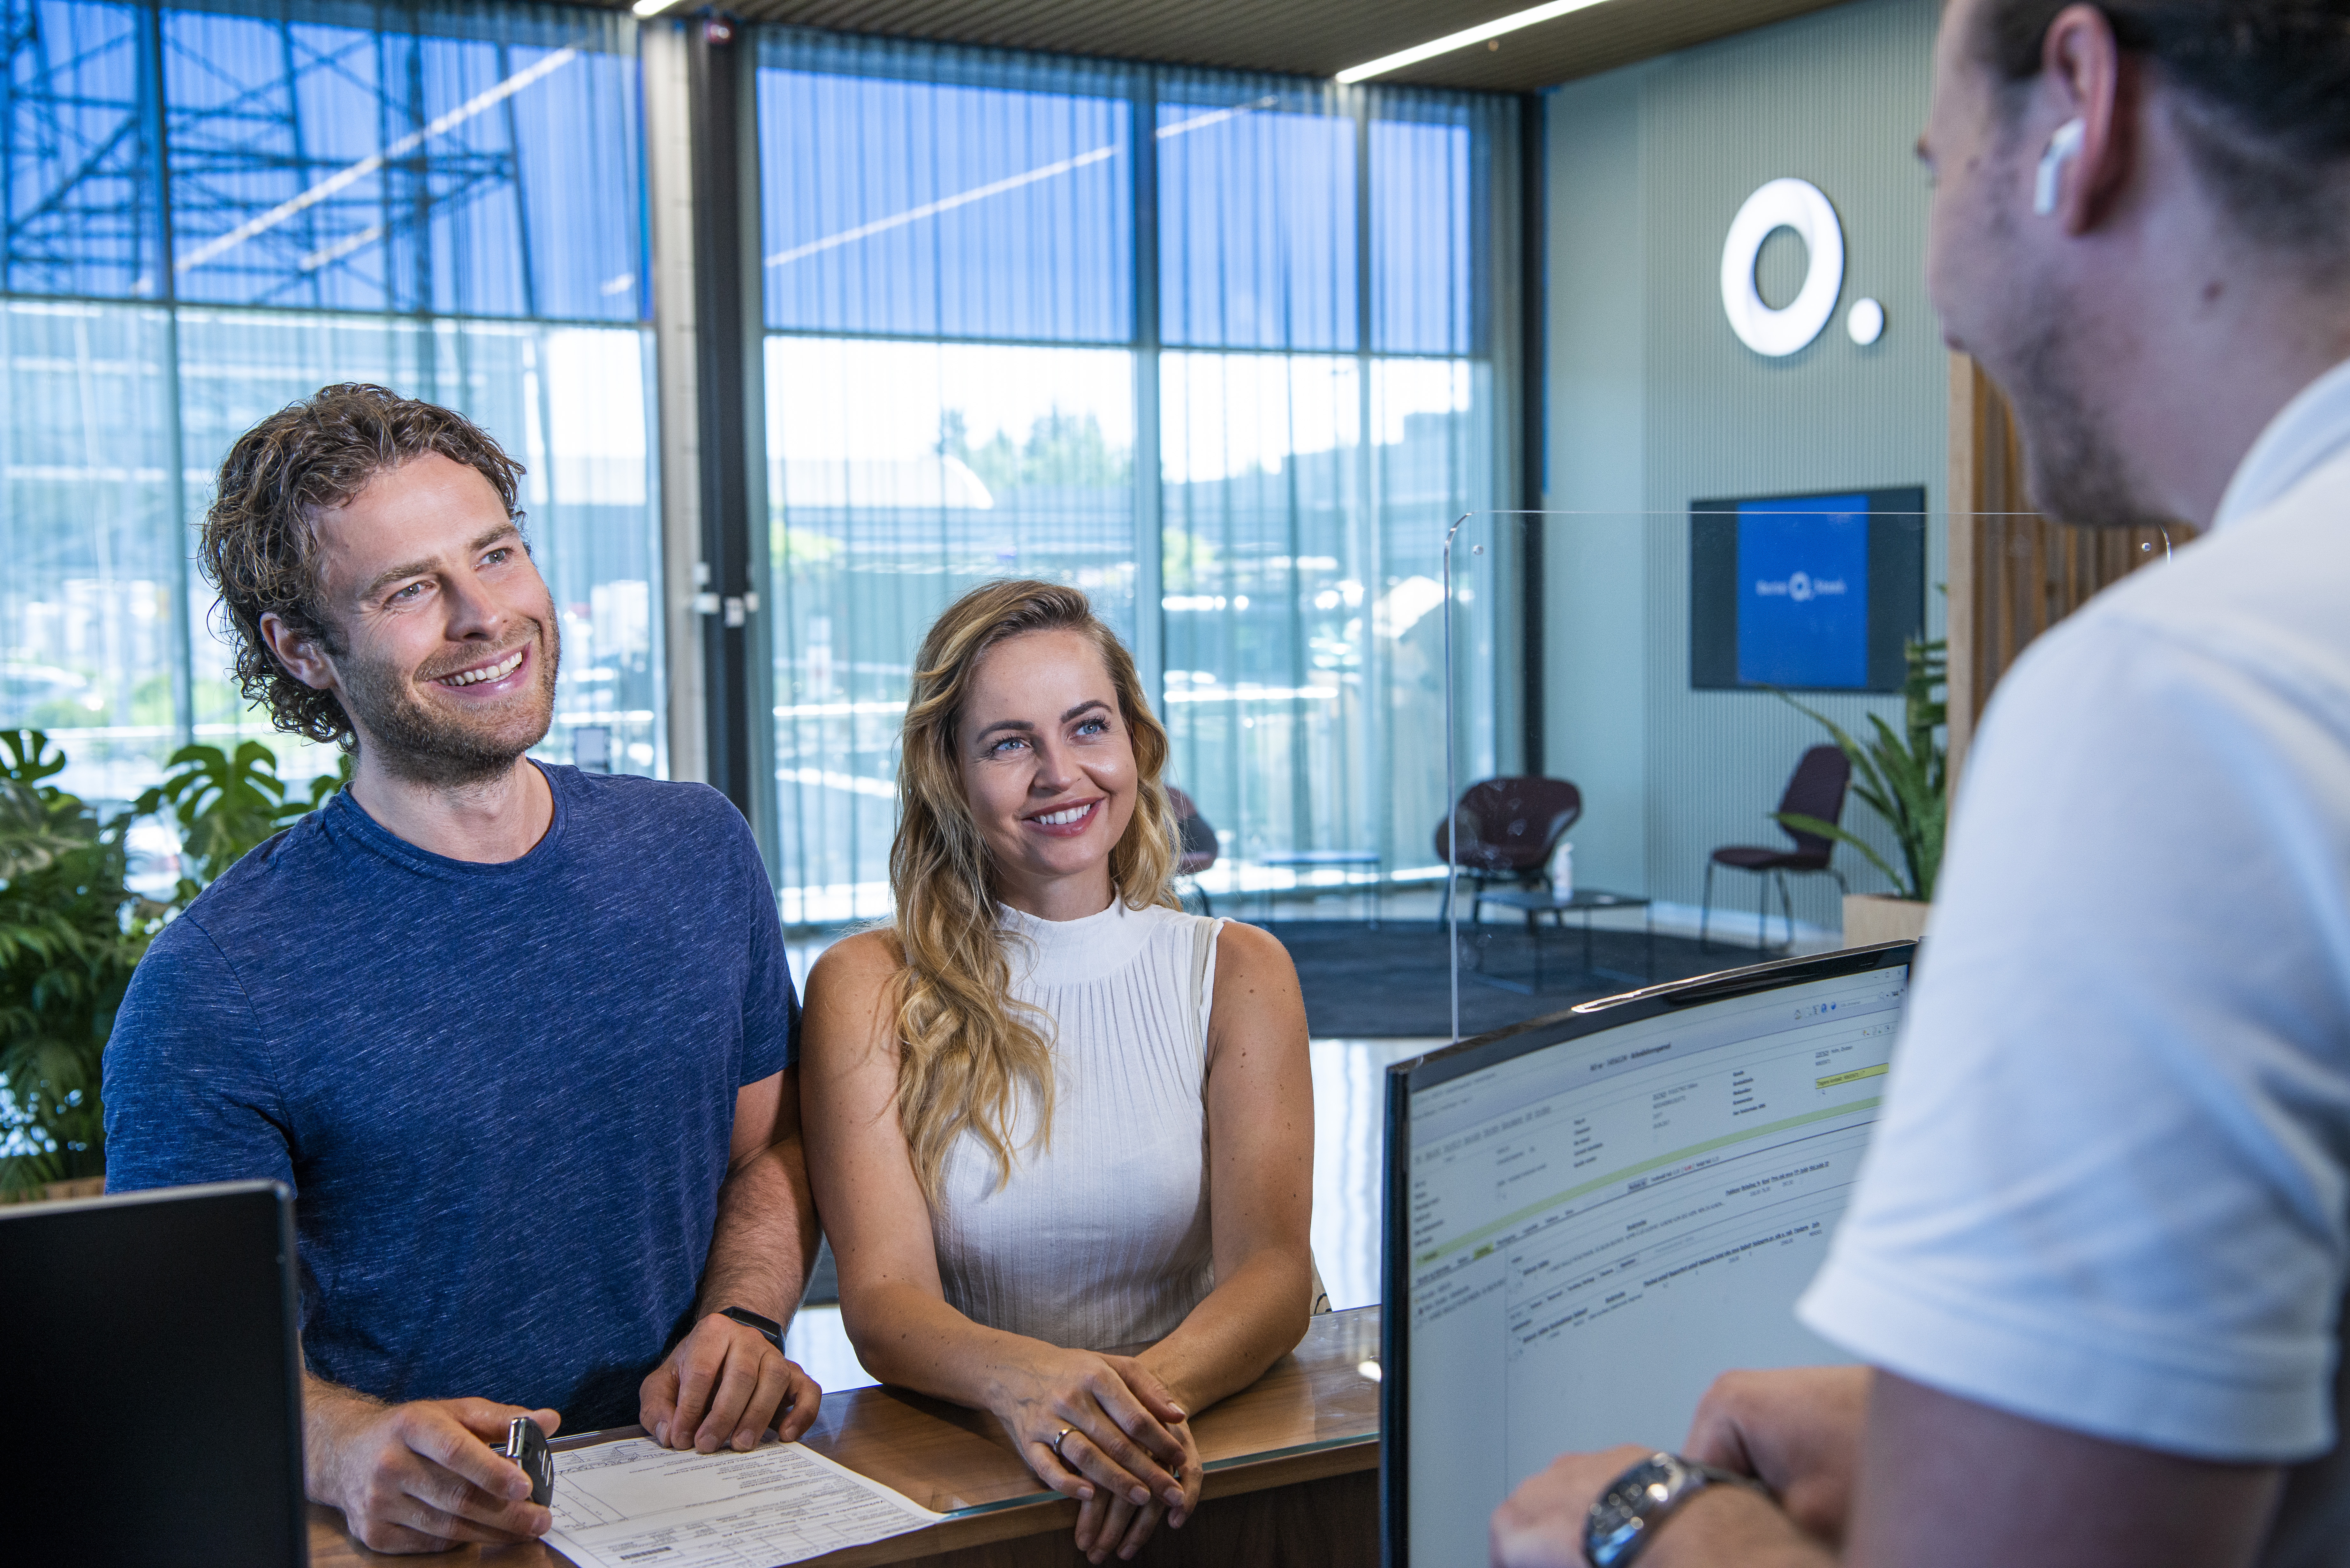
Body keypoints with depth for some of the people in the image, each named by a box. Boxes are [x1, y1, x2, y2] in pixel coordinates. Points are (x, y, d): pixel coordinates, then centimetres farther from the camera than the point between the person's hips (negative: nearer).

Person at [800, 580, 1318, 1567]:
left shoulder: (1237, 973, 7)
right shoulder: (869, 990, 3)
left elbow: (1274, 1268, -5)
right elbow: (882, 1300, -7)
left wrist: (1157, 1387, -26)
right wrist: (1019, 1379, -29)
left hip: (1195, 1457, 0)